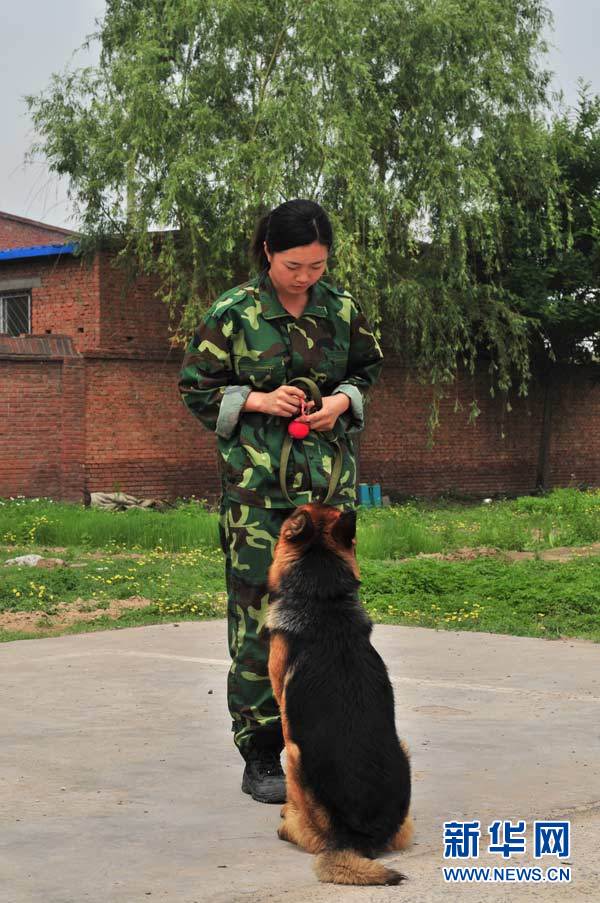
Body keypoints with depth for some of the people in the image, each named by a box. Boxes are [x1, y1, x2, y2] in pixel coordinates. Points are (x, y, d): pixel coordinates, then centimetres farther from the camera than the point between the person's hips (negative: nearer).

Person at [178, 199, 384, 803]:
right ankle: (260, 758, 3)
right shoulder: (232, 313, -4)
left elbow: (367, 368, 20)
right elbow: (196, 390, 2)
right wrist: (258, 401, -12)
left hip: (329, 480, 4)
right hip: (256, 483, -3)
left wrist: (344, 399, -1)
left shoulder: (341, 309, 5)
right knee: (259, 614, -5)